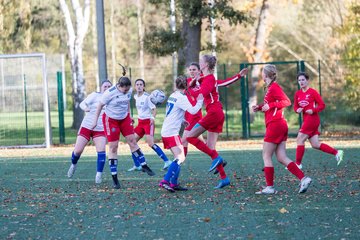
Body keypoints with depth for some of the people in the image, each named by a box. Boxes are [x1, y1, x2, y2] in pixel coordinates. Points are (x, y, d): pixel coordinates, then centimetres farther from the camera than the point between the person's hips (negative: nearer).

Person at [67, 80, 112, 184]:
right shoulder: (95, 95, -4)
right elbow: (82, 103, -10)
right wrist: (85, 108, -31)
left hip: (100, 130, 2)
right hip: (86, 127, -2)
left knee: (101, 151, -17)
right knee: (77, 151, -2)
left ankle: (98, 175, -7)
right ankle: (73, 165, 30)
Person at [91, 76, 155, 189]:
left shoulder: (129, 90, -9)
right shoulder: (110, 93, -25)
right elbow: (100, 105, -13)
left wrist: (129, 114, 15)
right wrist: (95, 120, -10)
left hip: (124, 118, 5)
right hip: (111, 120, -5)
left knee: (132, 141, 1)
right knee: (113, 147, -4)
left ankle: (144, 165, 15)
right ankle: (114, 178, 0)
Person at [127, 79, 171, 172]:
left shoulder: (147, 97, -13)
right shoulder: (136, 97, 7)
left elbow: (154, 108, -17)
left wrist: (153, 117, -31)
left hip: (148, 122, -8)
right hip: (140, 122, 8)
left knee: (151, 143, -20)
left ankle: (166, 161, -15)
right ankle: (137, 165, 12)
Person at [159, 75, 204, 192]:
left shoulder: (173, 96, 15)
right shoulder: (181, 98, -13)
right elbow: (193, 110, -23)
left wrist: (182, 120, 31)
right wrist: (200, 101, -9)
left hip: (165, 131, 10)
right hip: (172, 132, -10)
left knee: (179, 157, 15)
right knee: (180, 158, -15)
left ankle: (173, 183, 12)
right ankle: (165, 181, -25)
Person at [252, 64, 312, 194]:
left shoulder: (274, 87, -12)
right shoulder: (270, 87, 17)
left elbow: (287, 102, -20)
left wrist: (270, 105, -20)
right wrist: (260, 107, 12)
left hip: (275, 125, -9)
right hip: (281, 125, 9)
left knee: (266, 156, -2)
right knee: (281, 157, 5)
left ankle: (270, 187, 0)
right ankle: (303, 178, -3)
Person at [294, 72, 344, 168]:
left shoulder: (313, 92, -7)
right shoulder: (297, 94, 11)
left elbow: (322, 105, -6)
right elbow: (295, 107, 16)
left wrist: (313, 110, -20)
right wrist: (297, 110, -6)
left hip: (312, 118, -7)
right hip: (306, 120, 7)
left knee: (300, 140, -10)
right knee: (315, 145, 7)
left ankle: (298, 163, -3)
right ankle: (337, 152, 17)